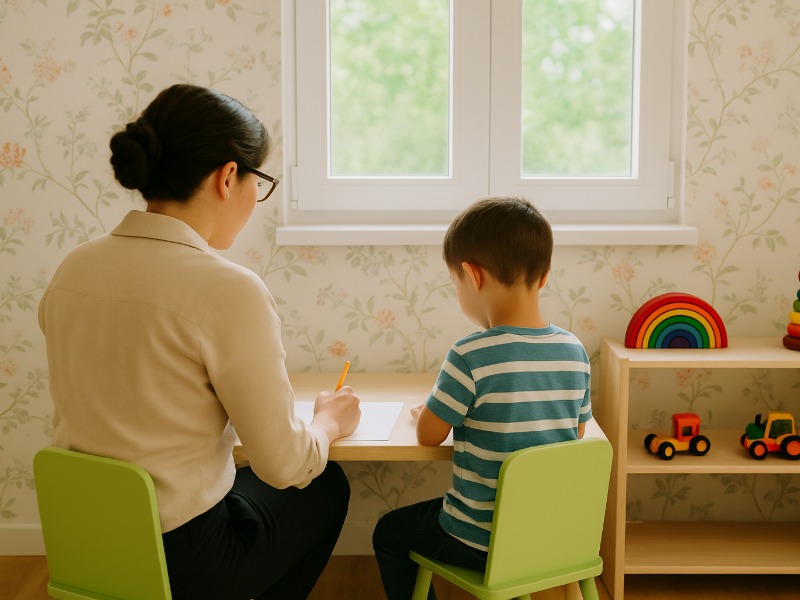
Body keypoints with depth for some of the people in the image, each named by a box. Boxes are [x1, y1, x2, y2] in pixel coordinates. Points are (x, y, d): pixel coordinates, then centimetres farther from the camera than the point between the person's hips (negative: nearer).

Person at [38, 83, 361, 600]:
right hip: (178, 558, -6)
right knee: (327, 486, 23)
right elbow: (285, 464, -17)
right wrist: (329, 421, 5)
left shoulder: (74, 269, -1)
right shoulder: (227, 290, -23)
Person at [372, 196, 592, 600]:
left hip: (482, 543, -6)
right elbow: (577, 431, 7)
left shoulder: (470, 357, -25)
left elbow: (429, 435, -13)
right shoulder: (575, 352, -7)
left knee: (389, 532, 22)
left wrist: (422, 413, 8)